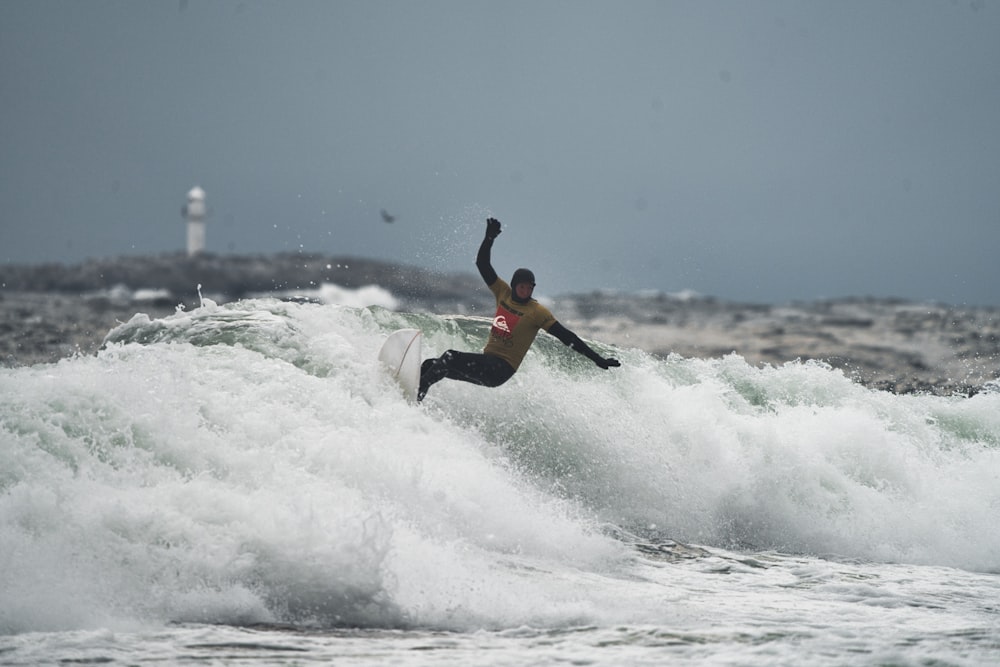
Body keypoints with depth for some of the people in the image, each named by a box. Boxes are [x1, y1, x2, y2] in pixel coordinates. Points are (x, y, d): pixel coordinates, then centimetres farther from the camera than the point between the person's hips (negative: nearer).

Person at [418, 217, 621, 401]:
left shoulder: (537, 312, -9)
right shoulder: (503, 293, 8)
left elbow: (566, 337, -11)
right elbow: (482, 264, 10)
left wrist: (597, 359, -15)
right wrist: (490, 238, -3)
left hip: (500, 370, -7)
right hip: (486, 362, 7)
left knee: (450, 358, -26)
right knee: (430, 366, -1)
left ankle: (416, 395, -30)